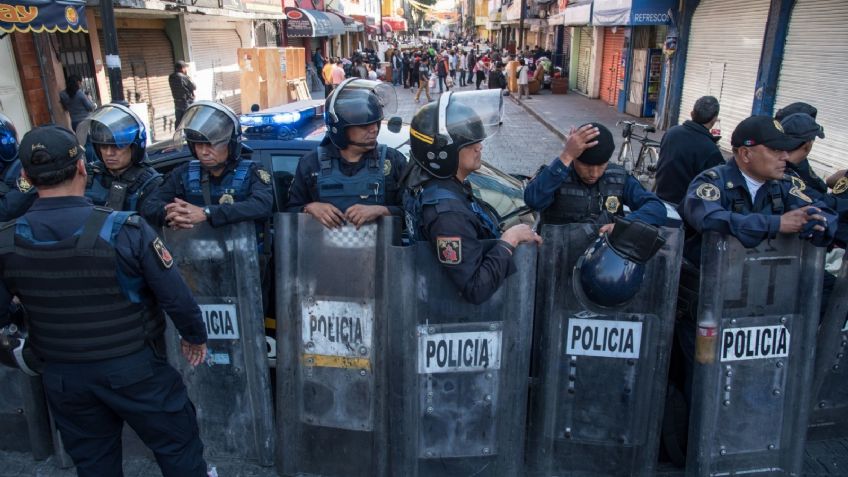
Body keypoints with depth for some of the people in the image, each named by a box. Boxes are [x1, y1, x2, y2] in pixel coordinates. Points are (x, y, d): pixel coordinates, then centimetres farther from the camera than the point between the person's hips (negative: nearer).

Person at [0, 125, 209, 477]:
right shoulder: (125, 230, -22)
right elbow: (175, 296, -16)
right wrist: (194, 336, 2)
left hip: (62, 376, 4)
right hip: (133, 367, -4)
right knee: (177, 445, 15)